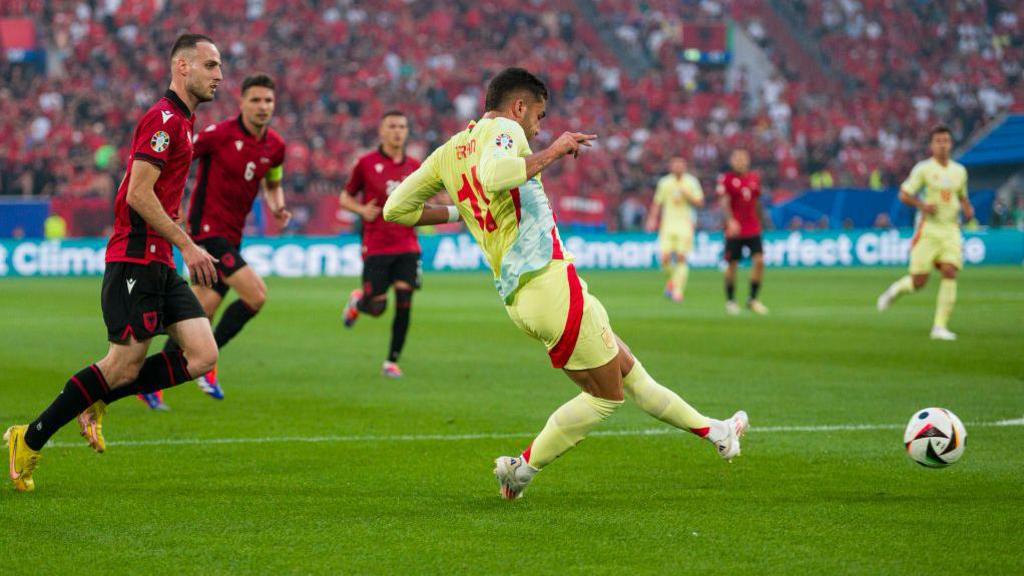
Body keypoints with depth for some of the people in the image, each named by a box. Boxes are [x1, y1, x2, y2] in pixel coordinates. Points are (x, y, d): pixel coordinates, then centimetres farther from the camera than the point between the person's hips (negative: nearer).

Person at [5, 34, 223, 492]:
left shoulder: (180, 122, 18)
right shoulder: (163, 119, -13)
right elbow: (138, 194, -20)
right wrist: (187, 246, -18)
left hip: (159, 264, 9)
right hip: (135, 261, -9)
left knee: (203, 355, -2)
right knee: (125, 364, -8)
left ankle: (98, 401, 10)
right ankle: (30, 440, 4)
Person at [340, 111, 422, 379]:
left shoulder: (415, 166, 8)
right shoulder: (367, 163, -1)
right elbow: (346, 197, 7)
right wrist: (362, 210, -12)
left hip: (407, 246, 3)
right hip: (376, 246, -2)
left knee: (404, 304, -8)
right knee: (376, 307, -5)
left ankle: (392, 361, 4)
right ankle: (357, 300, 32)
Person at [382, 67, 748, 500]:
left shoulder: (447, 153, 18)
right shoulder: (503, 129, -6)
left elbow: (396, 209, 16)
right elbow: (493, 176, -29)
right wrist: (552, 153, -17)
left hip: (516, 298, 10)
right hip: (549, 281, -10)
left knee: (627, 368, 18)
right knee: (607, 395, 3)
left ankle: (712, 431, 25)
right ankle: (524, 467, 7)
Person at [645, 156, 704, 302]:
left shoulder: (691, 182, 3)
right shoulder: (665, 182, 8)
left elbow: (700, 203, 1)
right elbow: (657, 202, 15)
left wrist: (687, 196, -14)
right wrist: (652, 219, 5)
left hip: (685, 223, -1)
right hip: (668, 223, 1)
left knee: (681, 258, -10)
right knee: (665, 258, -9)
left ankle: (678, 290, -4)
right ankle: (673, 279, 21)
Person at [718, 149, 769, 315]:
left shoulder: (754, 178, 10)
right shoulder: (727, 179, -4)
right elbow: (724, 202, -13)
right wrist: (730, 221, -27)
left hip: (753, 230, 4)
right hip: (734, 230, -4)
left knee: (759, 261, -9)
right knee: (732, 265, 2)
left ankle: (753, 299, 3)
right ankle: (730, 301, 18)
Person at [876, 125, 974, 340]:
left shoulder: (960, 171, 11)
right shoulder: (923, 169, -3)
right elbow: (904, 195, -4)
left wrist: (968, 208, 4)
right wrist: (922, 205, -21)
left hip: (951, 230, 3)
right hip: (928, 229, -3)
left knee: (950, 273, -15)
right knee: (919, 281, -5)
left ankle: (940, 327, -12)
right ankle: (895, 290, 31)